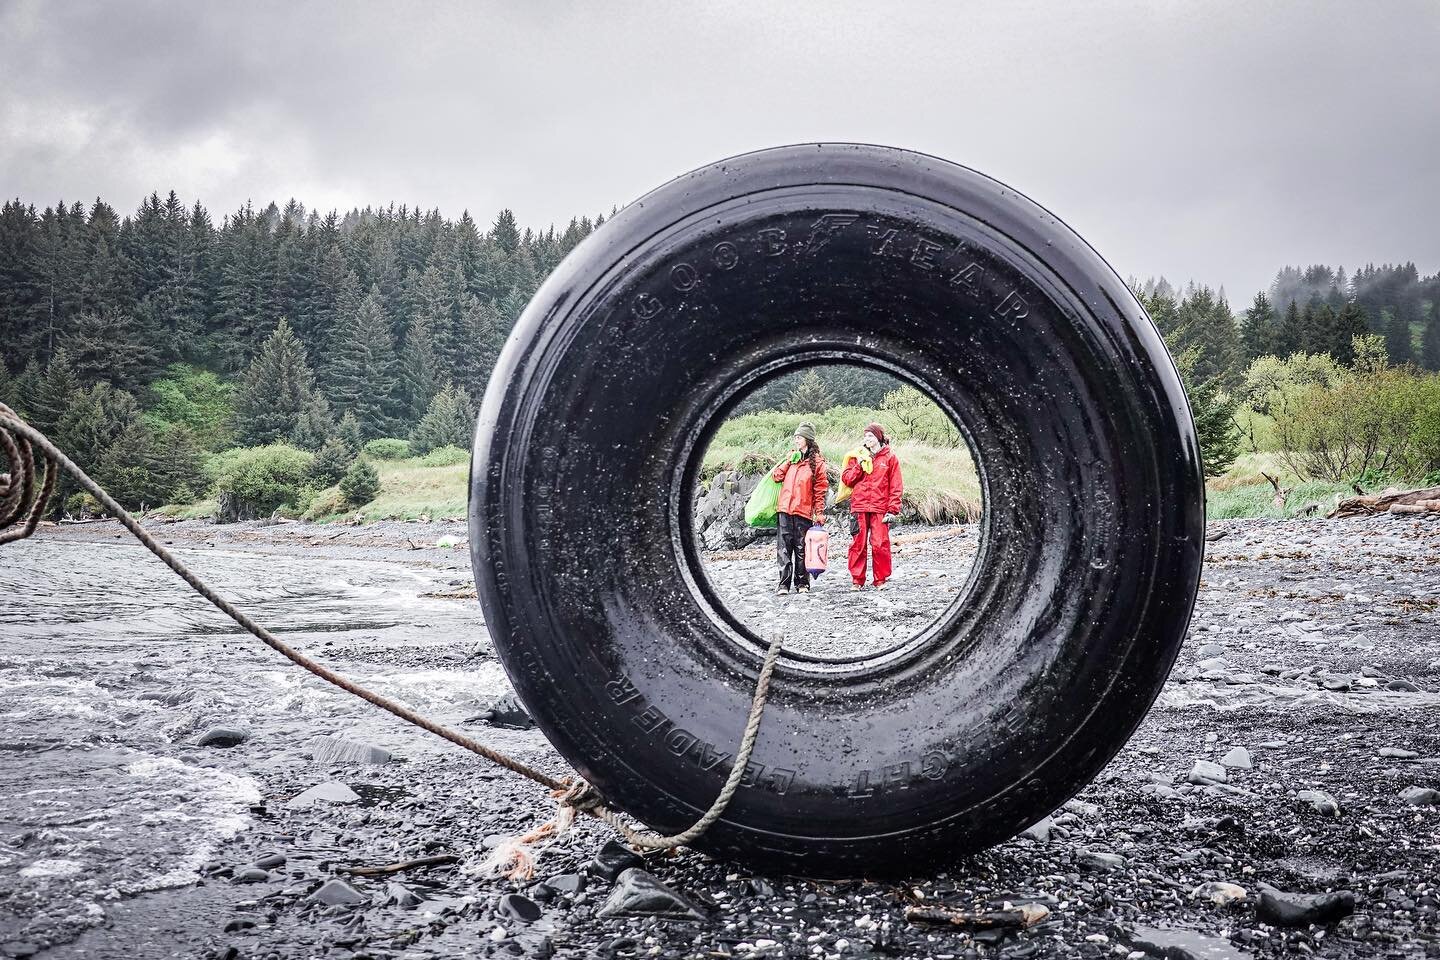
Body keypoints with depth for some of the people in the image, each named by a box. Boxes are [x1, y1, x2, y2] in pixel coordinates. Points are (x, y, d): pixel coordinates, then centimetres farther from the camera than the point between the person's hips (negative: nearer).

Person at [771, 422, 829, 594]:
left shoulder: (817, 462, 2)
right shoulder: (792, 457, 16)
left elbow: (820, 489, 0)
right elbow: (777, 476, 10)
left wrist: (819, 513, -5)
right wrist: (789, 461, -1)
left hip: (803, 511, -3)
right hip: (784, 510, 4)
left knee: (802, 549, 2)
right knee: (783, 548, -2)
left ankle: (802, 583, 11)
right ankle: (784, 584, -2)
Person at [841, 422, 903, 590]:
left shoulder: (889, 457, 6)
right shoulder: (858, 456, 13)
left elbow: (896, 486, 2)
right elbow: (846, 479, 8)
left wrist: (893, 510, -5)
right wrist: (859, 464, -5)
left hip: (880, 509, -2)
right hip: (859, 508, 2)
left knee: (880, 545, -4)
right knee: (858, 544, 0)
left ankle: (880, 579, 7)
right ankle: (857, 580, 8)